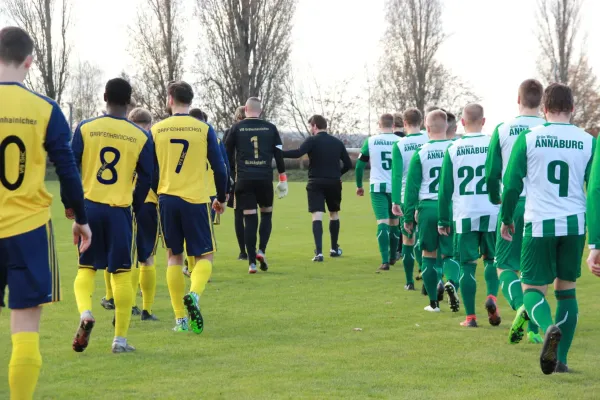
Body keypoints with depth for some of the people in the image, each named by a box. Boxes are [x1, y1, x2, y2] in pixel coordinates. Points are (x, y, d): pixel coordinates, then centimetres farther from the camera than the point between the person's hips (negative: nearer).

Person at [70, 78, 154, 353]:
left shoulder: (85, 128, 0)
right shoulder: (141, 137, 0)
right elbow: (146, 179, 2)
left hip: (89, 206, 1)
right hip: (120, 210, -1)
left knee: (87, 267, 15)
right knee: (122, 273, 6)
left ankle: (85, 313, -12)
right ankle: (120, 339, 7)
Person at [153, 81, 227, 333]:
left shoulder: (156, 130, 3)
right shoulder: (204, 129, -1)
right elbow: (219, 168, 0)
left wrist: (152, 198, 20)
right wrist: (221, 199, 14)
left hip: (167, 199, 2)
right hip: (196, 199, -2)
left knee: (174, 256, 11)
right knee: (204, 255, 7)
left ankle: (181, 319, 8)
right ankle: (194, 295, -23)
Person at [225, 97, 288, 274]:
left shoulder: (236, 128, 3)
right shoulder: (270, 128, 5)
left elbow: (227, 154, 6)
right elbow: (279, 153, 5)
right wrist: (283, 178, 10)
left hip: (244, 179, 0)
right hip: (265, 178, 0)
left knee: (249, 218, 1)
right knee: (266, 213, 18)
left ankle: (252, 262, -2)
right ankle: (261, 251, 0)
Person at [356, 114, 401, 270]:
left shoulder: (370, 141, 1)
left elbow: (360, 165, 6)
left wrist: (359, 185, 18)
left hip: (378, 187, -1)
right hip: (396, 187, 1)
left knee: (382, 222, -6)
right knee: (394, 222, 16)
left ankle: (385, 261, -18)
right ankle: (392, 257, 31)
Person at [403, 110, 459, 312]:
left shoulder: (420, 153, -2)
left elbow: (411, 187, 0)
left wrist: (408, 217, 6)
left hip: (428, 208, -1)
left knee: (429, 255, 11)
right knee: (449, 254, 10)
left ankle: (433, 302, 13)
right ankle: (452, 282, -21)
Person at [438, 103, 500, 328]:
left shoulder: (453, 150, 1)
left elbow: (445, 189, 4)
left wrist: (443, 221, 12)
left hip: (464, 215, 0)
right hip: (492, 213, 0)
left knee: (467, 265, 5)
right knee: (492, 259, 16)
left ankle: (470, 316, 3)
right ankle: (491, 297, -8)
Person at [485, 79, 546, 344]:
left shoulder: (503, 130, -1)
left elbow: (492, 173, 2)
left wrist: (496, 202, 18)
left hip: (513, 203, -1)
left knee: (505, 266, 6)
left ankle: (520, 306, -23)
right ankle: (533, 329, 11)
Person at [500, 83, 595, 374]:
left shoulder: (528, 138, -3)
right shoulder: (588, 142, 2)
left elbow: (512, 184, 1)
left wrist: (507, 219, 16)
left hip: (539, 224, -2)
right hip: (575, 224, 2)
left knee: (533, 287, 5)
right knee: (567, 289, 14)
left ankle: (549, 327, -28)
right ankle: (560, 359, 12)